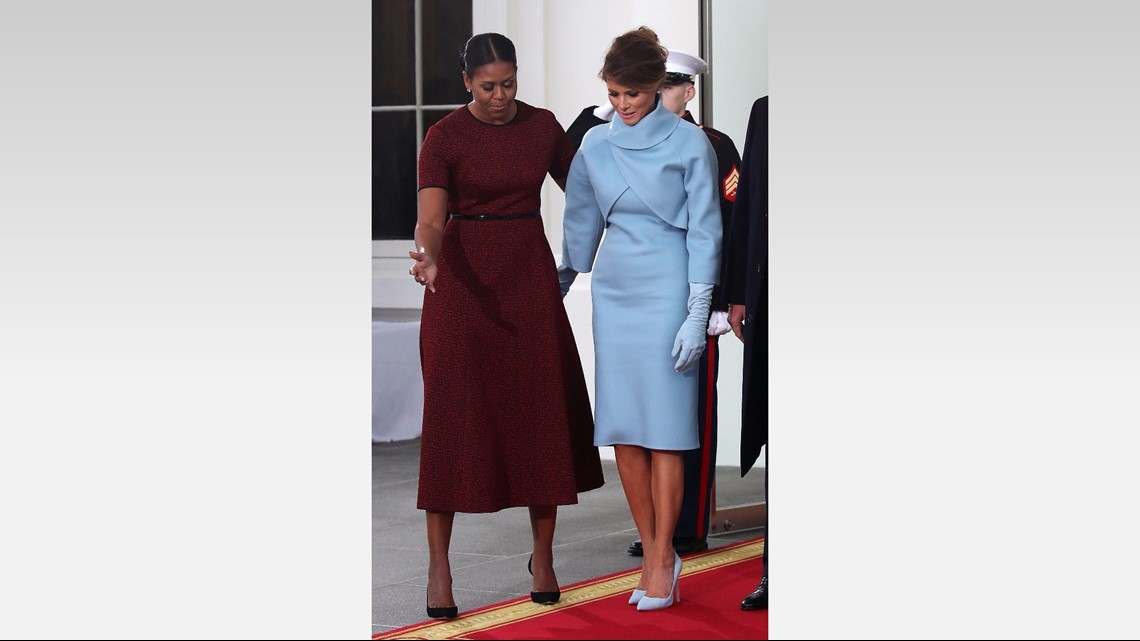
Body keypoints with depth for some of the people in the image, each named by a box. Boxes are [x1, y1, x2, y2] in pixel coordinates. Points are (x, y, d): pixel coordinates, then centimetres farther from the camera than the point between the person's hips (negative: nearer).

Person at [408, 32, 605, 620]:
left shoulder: (542, 127, 3)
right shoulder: (444, 137, -8)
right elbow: (431, 218, -18)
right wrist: (427, 257, -39)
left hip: (529, 276, 3)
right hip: (463, 280, -3)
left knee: (543, 414, 3)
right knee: (453, 417, -4)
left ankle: (543, 556, 15)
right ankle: (438, 566, 2)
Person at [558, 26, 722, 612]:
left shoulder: (689, 143, -4)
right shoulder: (595, 145, 9)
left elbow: (704, 232, -5)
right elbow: (581, 225, 19)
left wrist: (696, 315, -10)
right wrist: (560, 287, 24)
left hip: (666, 289, -5)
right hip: (613, 289, 5)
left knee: (664, 432, -5)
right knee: (622, 431, 3)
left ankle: (663, 562, 1)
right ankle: (652, 553, 12)